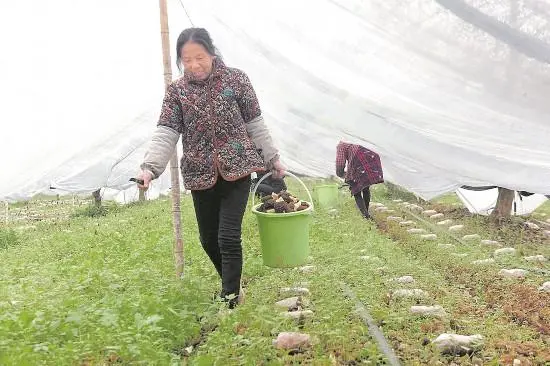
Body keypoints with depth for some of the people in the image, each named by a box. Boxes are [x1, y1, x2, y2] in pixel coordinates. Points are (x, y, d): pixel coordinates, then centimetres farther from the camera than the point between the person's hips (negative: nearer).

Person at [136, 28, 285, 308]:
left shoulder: (235, 79, -2)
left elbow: (255, 123, 4)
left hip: (236, 169, -3)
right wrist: (150, 167, -22)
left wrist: (272, 158, 7)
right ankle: (233, 288, 35)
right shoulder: (176, 90, 1)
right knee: (209, 239, 12)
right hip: (201, 174, 3)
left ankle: (230, 302, 2)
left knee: (228, 236, -9)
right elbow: (165, 133, -8)